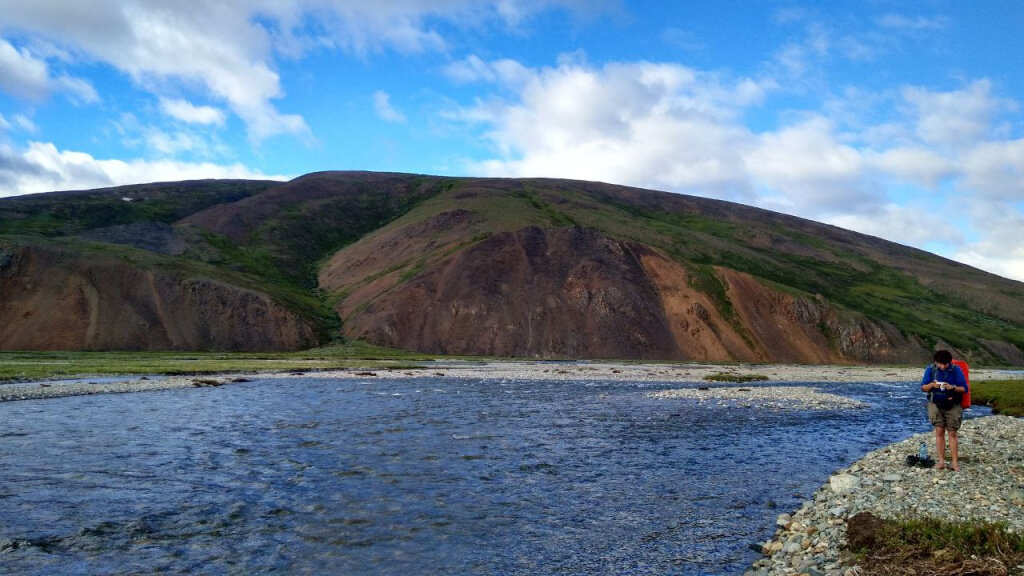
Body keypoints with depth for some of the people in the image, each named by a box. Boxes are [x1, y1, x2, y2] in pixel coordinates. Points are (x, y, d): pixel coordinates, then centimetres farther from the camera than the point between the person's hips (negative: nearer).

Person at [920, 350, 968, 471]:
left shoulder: (956, 370, -7)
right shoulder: (930, 369, -2)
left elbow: (964, 389, -5)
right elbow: (923, 388, 1)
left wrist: (953, 387, -24)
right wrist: (932, 385, -19)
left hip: (952, 405, -1)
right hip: (936, 405, 1)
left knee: (952, 433, 1)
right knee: (939, 432, -1)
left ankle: (954, 462, 5)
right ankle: (941, 461, 4)